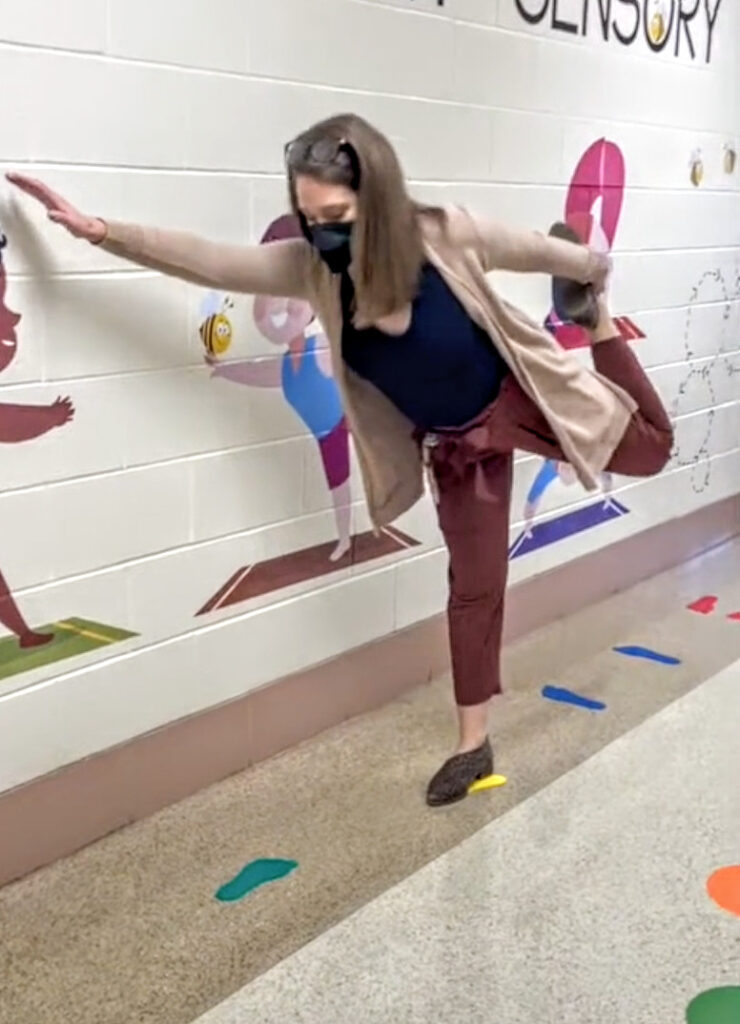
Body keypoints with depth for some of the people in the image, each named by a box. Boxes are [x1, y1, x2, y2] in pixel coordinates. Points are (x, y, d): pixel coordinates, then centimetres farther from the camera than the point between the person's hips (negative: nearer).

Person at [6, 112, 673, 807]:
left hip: (517, 401, -2)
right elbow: (208, 261, -30)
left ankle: (595, 321, 36)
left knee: (646, 449, 12)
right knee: (472, 581, 11)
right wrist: (102, 232, -39)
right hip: (454, 444, 2)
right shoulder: (313, 269, -24)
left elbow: (543, 251, -13)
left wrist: (597, 275, 4)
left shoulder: (447, 236, -31)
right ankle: (473, 743, 24)